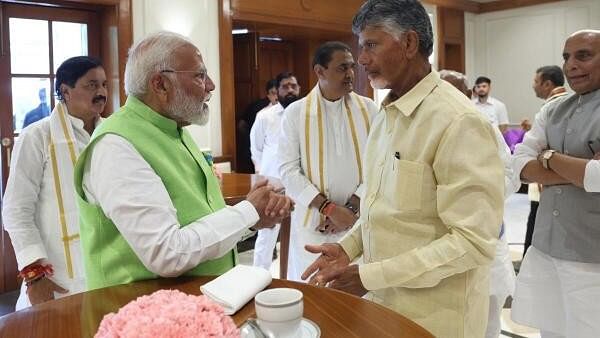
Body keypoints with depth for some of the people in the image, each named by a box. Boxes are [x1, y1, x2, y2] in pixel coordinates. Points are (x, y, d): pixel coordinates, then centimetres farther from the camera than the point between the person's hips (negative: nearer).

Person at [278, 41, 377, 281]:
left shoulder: (369, 110, 3)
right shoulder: (295, 113, -1)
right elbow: (288, 170, -6)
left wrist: (351, 207, -10)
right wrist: (329, 208, -13)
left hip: (361, 221, 1)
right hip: (312, 221, -1)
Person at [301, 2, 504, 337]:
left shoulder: (459, 121, -20)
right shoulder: (386, 114, 6)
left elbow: (475, 240, -23)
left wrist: (371, 275, -21)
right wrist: (348, 247, -1)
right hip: (383, 300, 7)